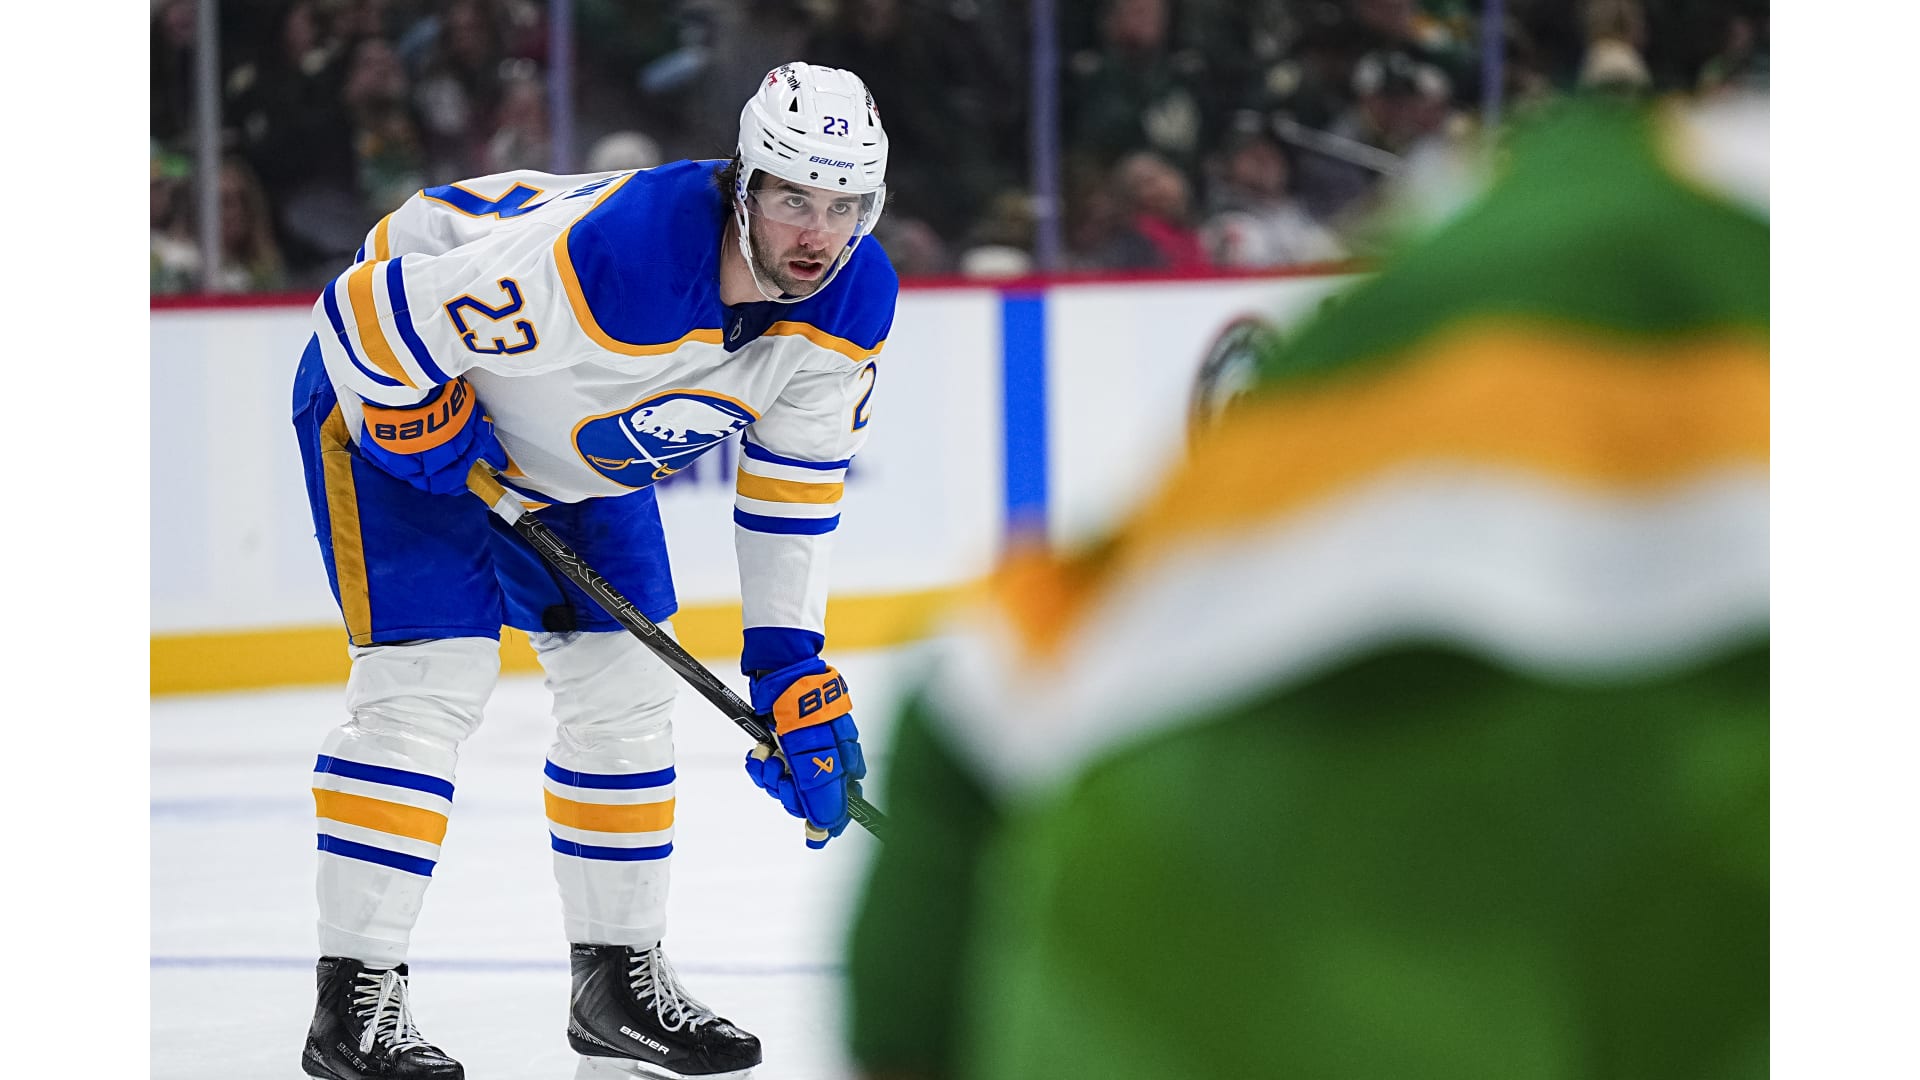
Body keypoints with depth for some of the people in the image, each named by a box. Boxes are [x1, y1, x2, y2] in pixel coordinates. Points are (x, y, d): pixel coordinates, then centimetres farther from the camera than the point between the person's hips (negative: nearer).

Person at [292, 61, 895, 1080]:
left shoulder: (852, 301, -18)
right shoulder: (612, 258, -42)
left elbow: (794, 491, -5)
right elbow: (374, 318, -35)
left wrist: (793, 675, -7)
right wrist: (456, 464, -22)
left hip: (580, 446, 8)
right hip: (393, 388, -7)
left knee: (626, 686, 7)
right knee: (430, 678, -16)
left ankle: (622, 978, 20)